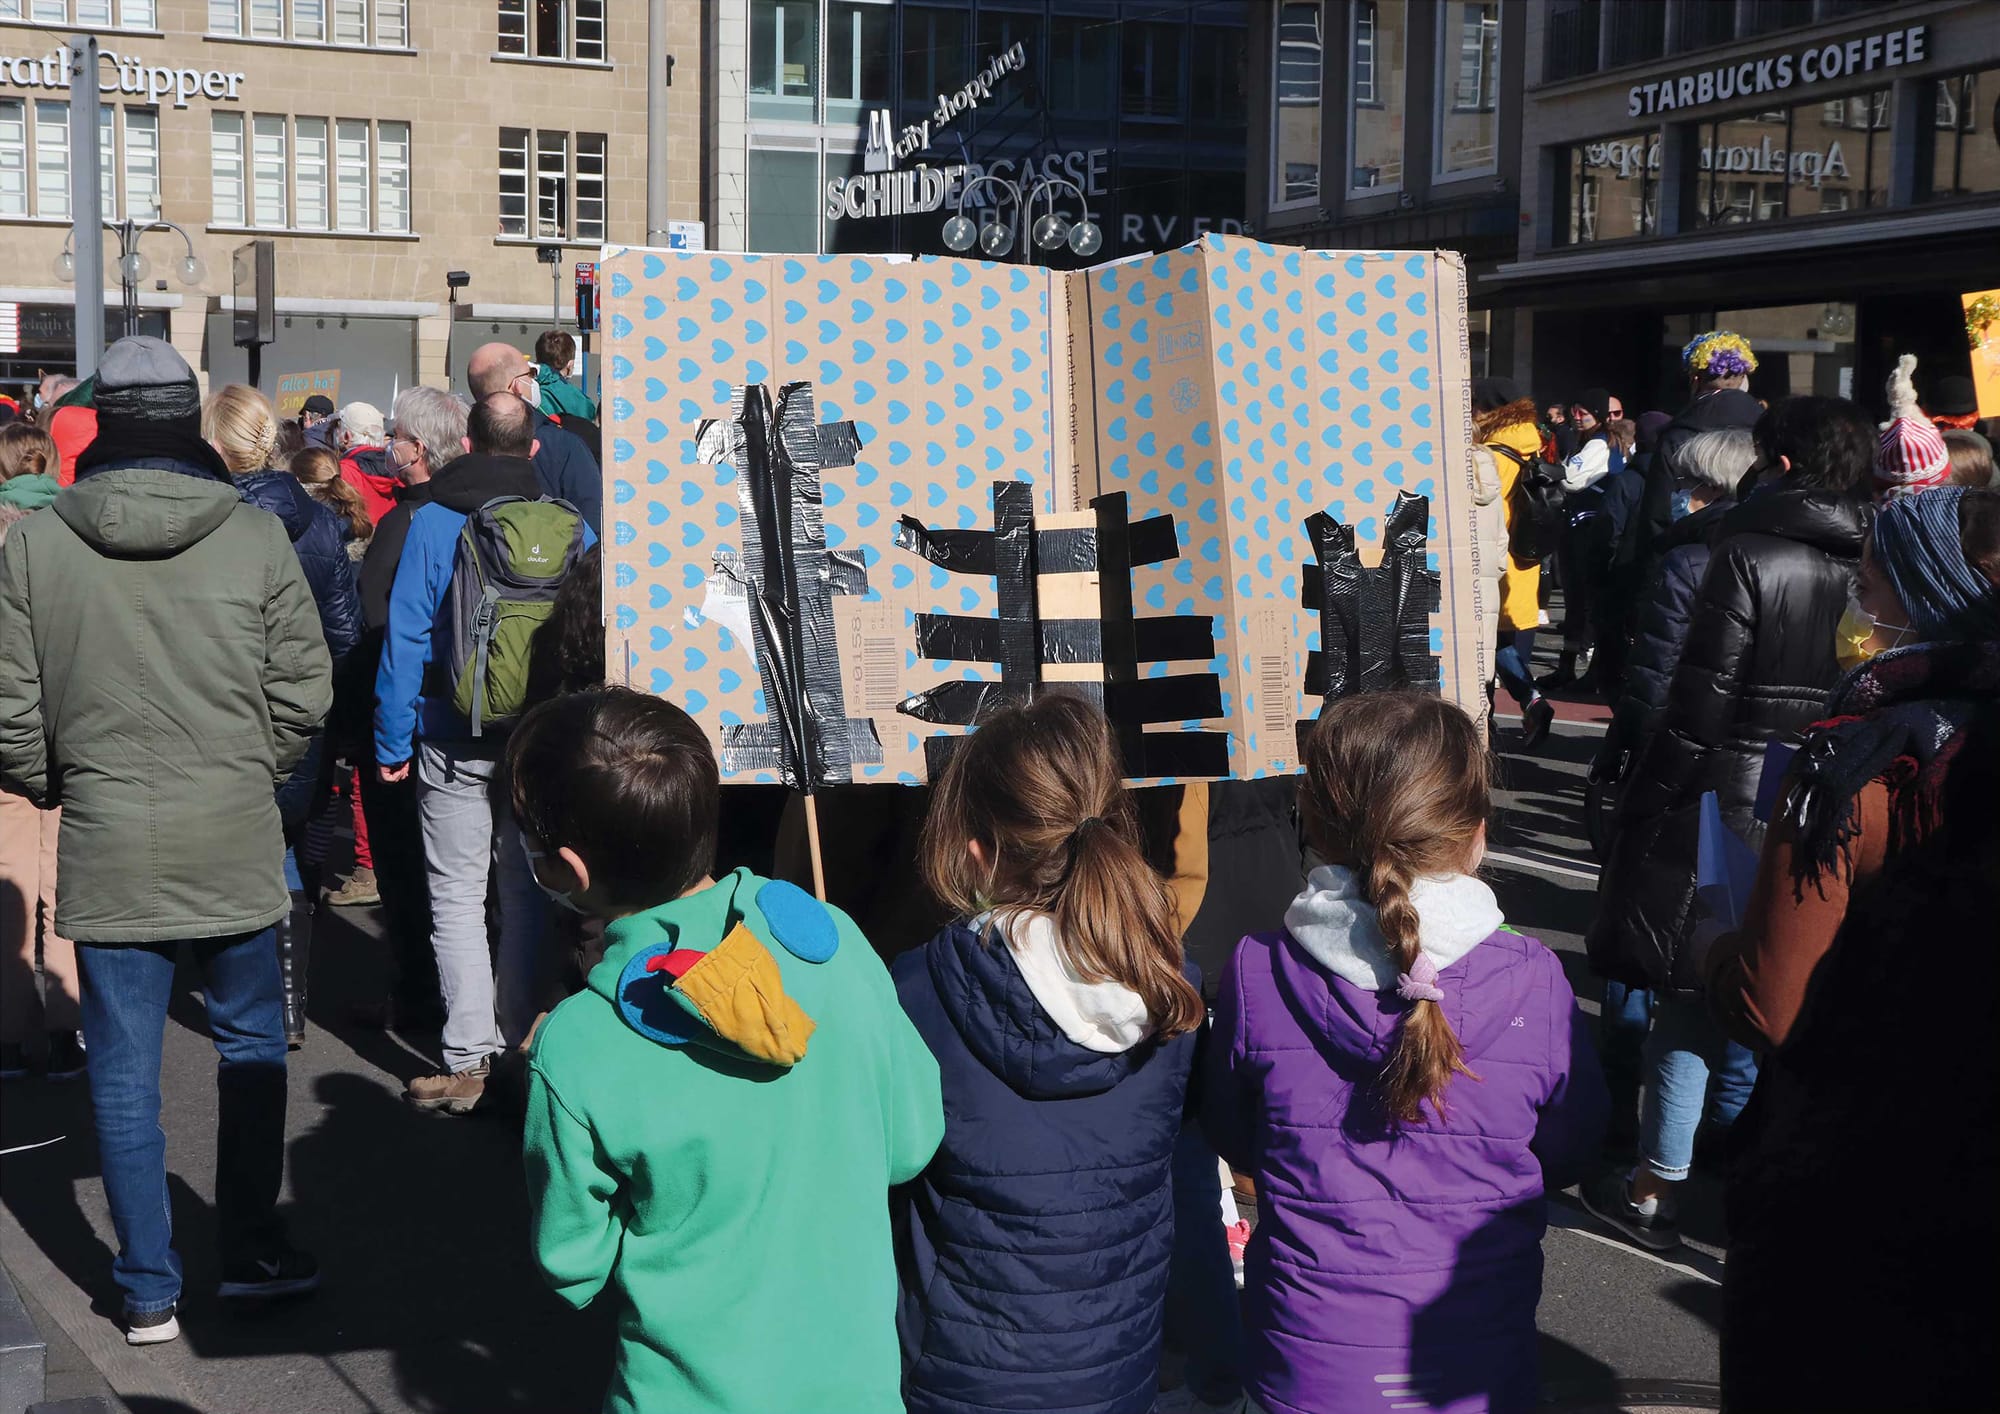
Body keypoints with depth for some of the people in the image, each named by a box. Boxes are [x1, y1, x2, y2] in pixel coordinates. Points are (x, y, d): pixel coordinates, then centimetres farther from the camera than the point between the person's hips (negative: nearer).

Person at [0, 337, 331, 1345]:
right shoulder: (255, 537, -7)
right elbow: (303, 690, -3)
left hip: (106, 846, 0)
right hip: (235, 842, 0)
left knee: (123, 1066, 9)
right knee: (251, 1042, 17)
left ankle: (149, 1291, 16)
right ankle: (250, 1250, 24)